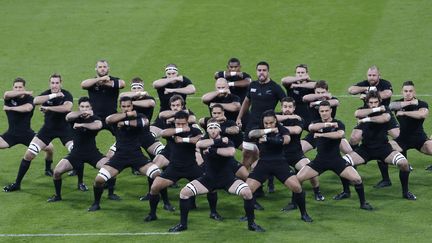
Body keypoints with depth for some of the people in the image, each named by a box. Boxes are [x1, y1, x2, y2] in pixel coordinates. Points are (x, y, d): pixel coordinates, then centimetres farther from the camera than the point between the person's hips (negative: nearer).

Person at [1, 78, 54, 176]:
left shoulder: (29, 98, -6)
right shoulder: (9, 98, -4)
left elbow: (27, 108, -29)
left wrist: (10, 108, -22)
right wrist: (25, 93, -30)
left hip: (27, 134, 0)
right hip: (11, 134, 1)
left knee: (49, 147, -8)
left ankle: (48, 169, 19)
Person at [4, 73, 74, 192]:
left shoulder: (66, 95, -13)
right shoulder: (47, 93, -6)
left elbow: (67, 107, -36)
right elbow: (36, 101, -28)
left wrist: (48, 107, -32)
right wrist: (52, 96, -35)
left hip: (65, 129, -2)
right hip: (48, 128, 2)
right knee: (29, 154, -4)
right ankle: (17, 184, 7)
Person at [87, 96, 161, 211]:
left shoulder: (138, 116, 1)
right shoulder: (117, 117, 2)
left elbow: (145, 122, -25)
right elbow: (108, 120, -23)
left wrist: (126, 123, -21)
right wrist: (127, 114, -21)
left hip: (136, 154, -1)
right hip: (120, 155, 1)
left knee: (158, 175, -17)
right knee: (99, 179, -12)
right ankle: (96, 204, 13)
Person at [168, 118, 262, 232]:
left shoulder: (227, 142, -8)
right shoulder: (205, 141, -2)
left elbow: (231, 152, -33)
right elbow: (198, 144, -29)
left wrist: (213, 150, -30)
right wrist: (219, 141, -31)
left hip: (227, 178, -2)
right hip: (209, 179, 2)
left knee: (247, 192, -26)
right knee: (184, 192, -13)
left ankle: (251, 223, -7)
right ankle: (183, 224, 3)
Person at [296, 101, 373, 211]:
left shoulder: (338, 124, -4)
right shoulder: (317, 123, 4)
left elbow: (340, 134, -28)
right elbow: (311, 127, -22)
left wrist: (321, 134, -28)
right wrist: (328, 124, -32)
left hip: (336, 160, -2)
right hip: (320, 160, 2)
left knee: (357, 179, -17)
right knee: (298, 178, -11)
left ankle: (363, 203, 5)